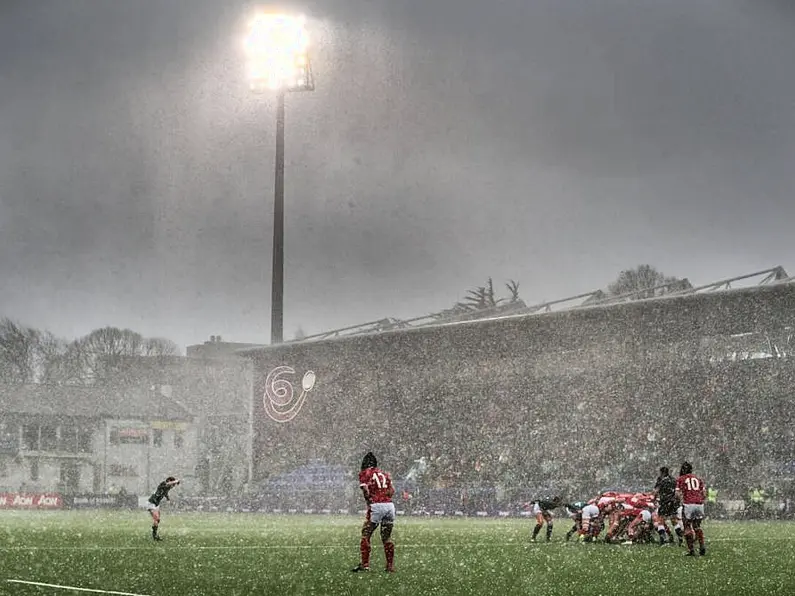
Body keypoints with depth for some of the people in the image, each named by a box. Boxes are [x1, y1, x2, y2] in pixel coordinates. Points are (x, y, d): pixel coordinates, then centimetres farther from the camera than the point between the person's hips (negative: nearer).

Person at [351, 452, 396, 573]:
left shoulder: (365, 473, 6)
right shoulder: (385, 474, 21)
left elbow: (366, 490, -6)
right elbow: (392, 491, 12)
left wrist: (369, 503, 1)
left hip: (376, 505, -5)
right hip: (390, 505, 5)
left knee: (366, 535, 5)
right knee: (387, 537, 13)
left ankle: (365, 564, 1)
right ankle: (390, 566, 13)